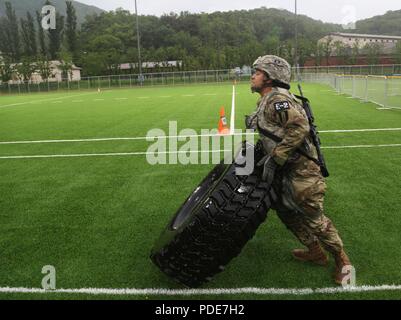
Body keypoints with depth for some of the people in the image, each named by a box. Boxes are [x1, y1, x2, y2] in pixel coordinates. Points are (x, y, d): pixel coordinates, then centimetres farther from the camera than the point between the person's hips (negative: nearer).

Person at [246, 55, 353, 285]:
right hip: (285, 170, 10)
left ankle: (342, 259, 21)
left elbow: (299, 128, -29)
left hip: (300, 168, -10)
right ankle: (316, 252, 35)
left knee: (313, 216, 0)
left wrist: (274, 158, -26)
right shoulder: (267, 102, 13)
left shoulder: (277, 99, -18)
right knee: (286, 211, 18)